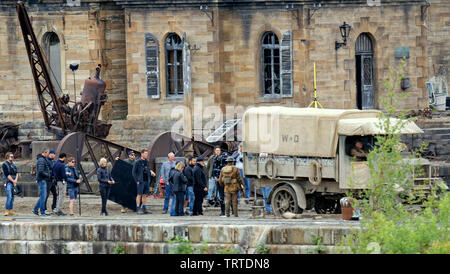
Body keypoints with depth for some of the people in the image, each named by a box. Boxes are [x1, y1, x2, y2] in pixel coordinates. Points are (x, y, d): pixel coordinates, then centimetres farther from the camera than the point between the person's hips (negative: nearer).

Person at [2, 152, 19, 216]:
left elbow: (17, 173, 10)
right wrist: (13, 181, -12)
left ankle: (11, 211, 8)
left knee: (12, 197, 5)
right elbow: (7, 174, -11)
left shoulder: (13, 164, 16)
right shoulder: (4, 165, -5)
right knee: (9, 196, -15)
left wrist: (16, 180, -8)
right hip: (8, 182, -7)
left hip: (14, 182, 7)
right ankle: (6, 211, -13)